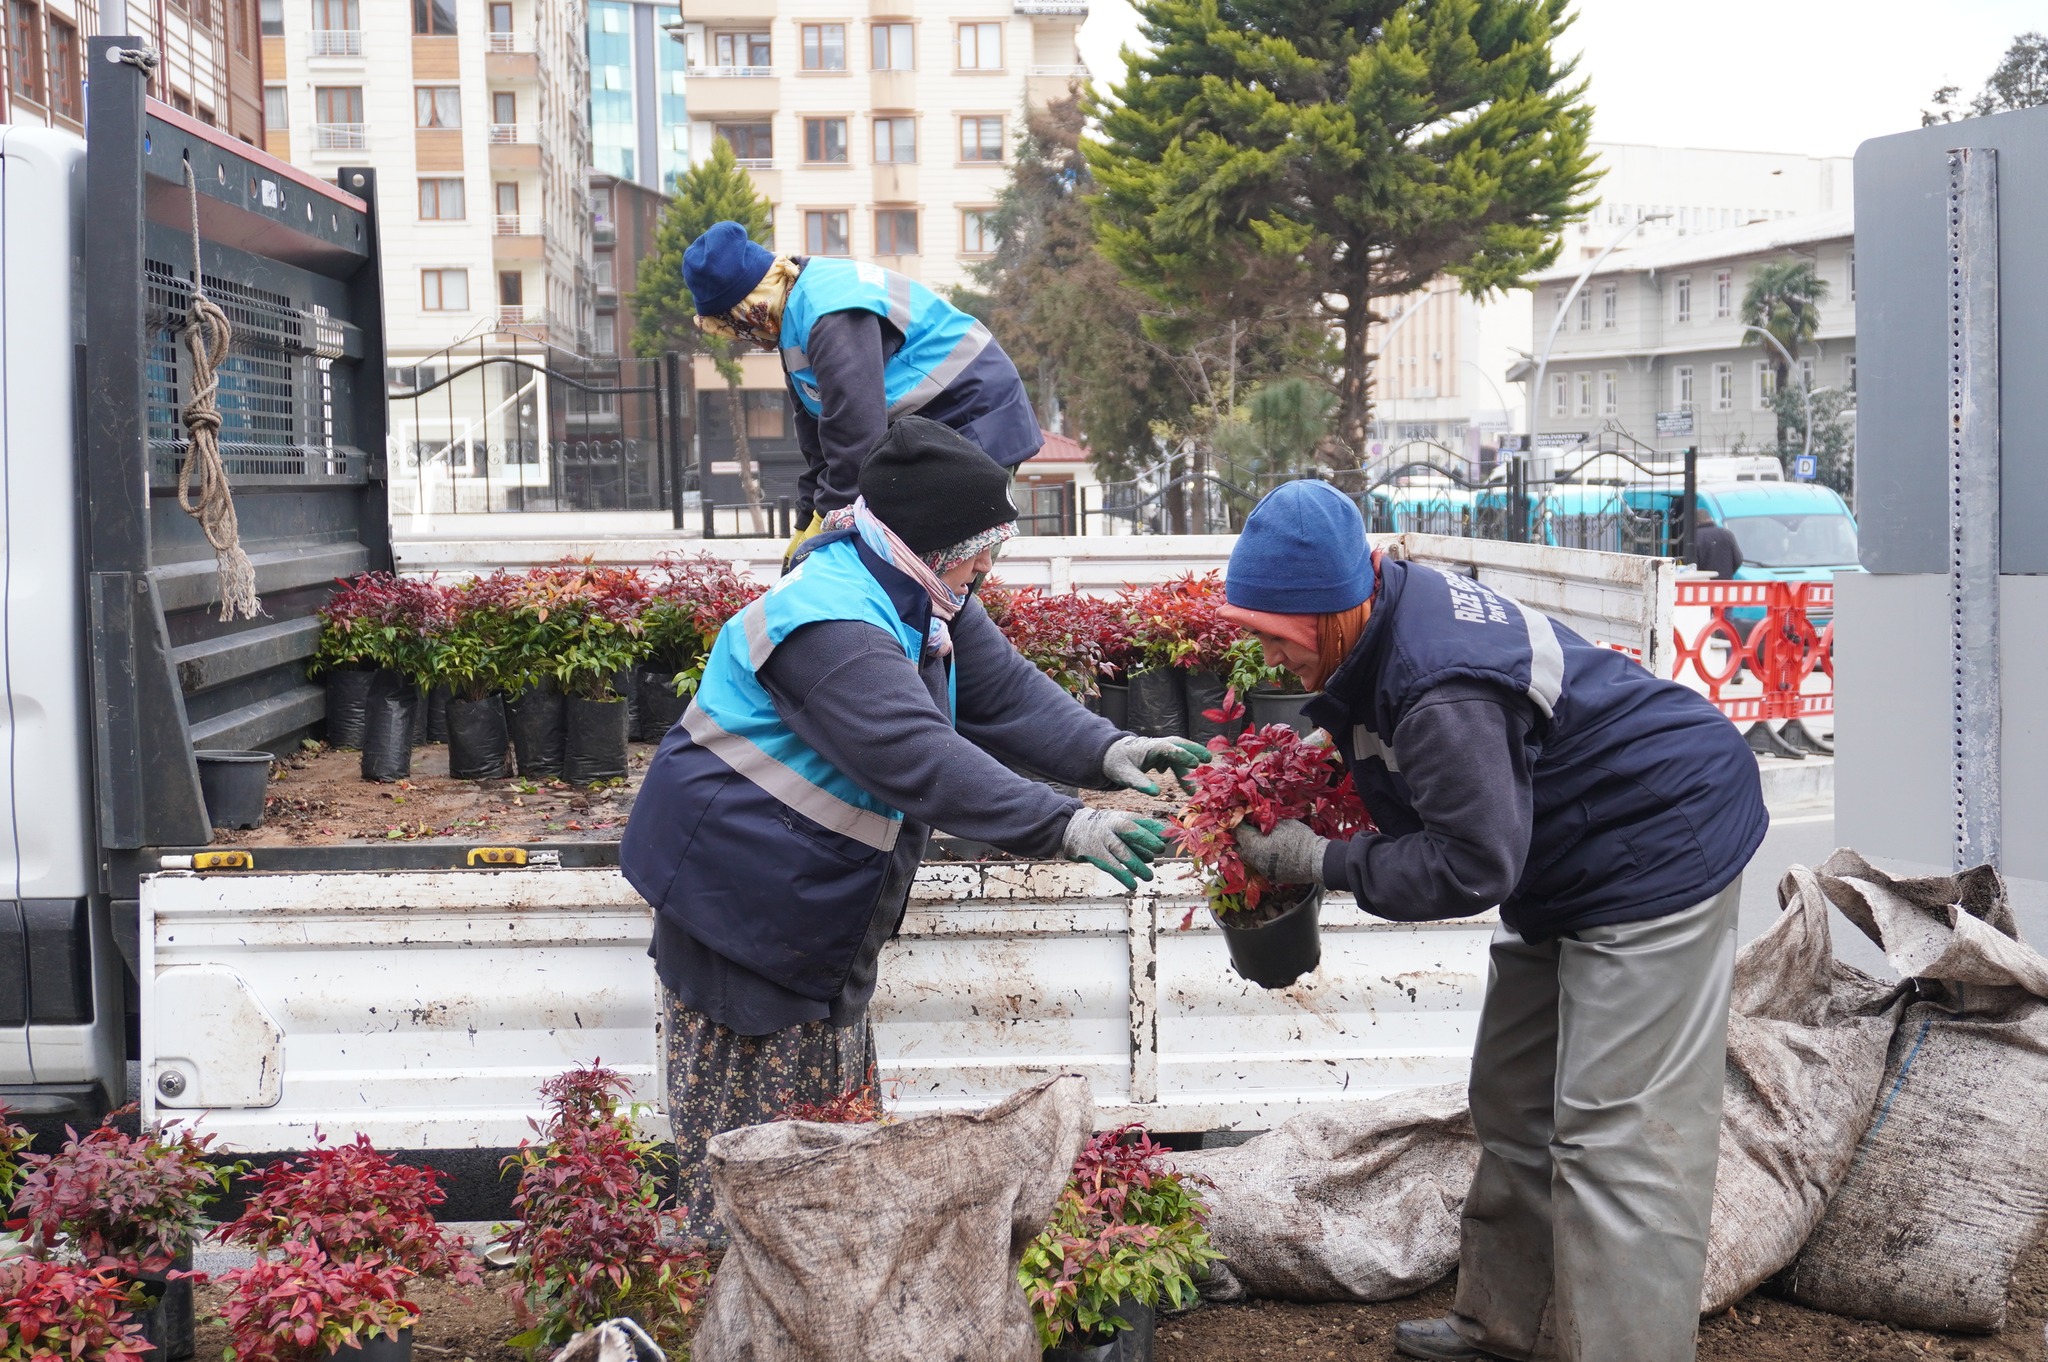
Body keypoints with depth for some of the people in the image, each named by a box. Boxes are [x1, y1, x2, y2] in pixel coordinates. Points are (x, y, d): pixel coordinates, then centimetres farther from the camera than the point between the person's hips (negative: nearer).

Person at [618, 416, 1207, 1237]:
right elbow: (922, 759, -38)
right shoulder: (830, 623, -29)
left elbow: (1004, 692, 2)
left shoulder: (924, 596, 4)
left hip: (822, 906, 11)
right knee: (743, 1126, -3)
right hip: (738, 886, -11)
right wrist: (1067, 829, -42)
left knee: (837, 1099, 17)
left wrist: (1107, 752, -16)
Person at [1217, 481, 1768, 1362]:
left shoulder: (1441, 693, -35)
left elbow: (1470, 866, -30)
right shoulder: (1395, 603, -4)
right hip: (1571, 856, 11)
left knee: (1615, 1132, -10)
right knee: (1513, 1100, 17)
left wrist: (1323, 863, -22)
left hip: (1657, 851, -11)